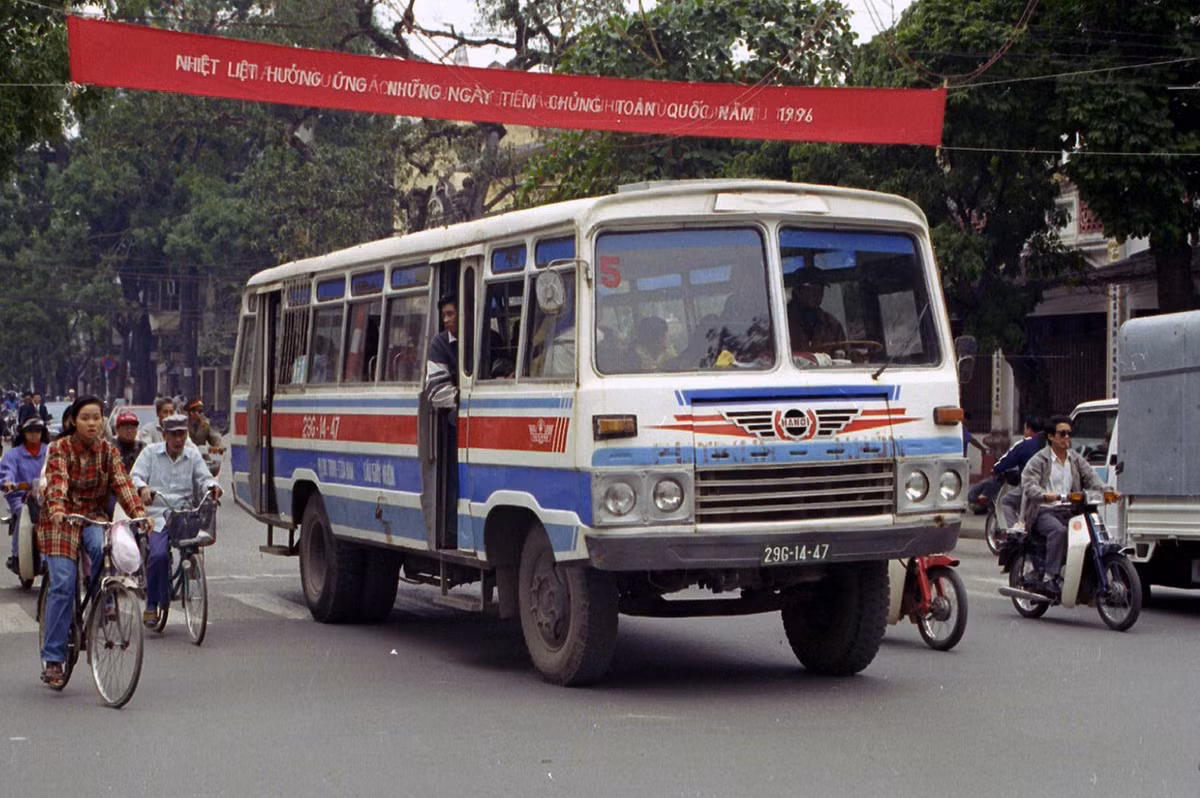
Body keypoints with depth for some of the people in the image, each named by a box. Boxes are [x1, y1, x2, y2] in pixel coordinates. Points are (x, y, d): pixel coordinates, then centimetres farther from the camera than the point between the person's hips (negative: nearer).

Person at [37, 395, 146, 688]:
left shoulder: (109, 451, 1)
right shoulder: (59, 448, -9)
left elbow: (122, 482, -11)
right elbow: (57, 481, -25)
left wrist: (138, 511, -28)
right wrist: (56, 509, -45)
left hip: (94, 517, 3)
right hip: (60, 520, -2)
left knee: (104, 549, -32)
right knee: (63, 584, -12)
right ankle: (52, 658, -7)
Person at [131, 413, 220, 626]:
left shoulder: (193, 455, 15)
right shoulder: (150, 452, 9)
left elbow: (203, 479, 9)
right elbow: (135, 476, -1)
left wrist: (211, 486, -15)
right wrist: (143, 488, -24)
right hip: (157, 514, -2)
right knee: (158, 554, -26)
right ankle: (152, 605, -9)